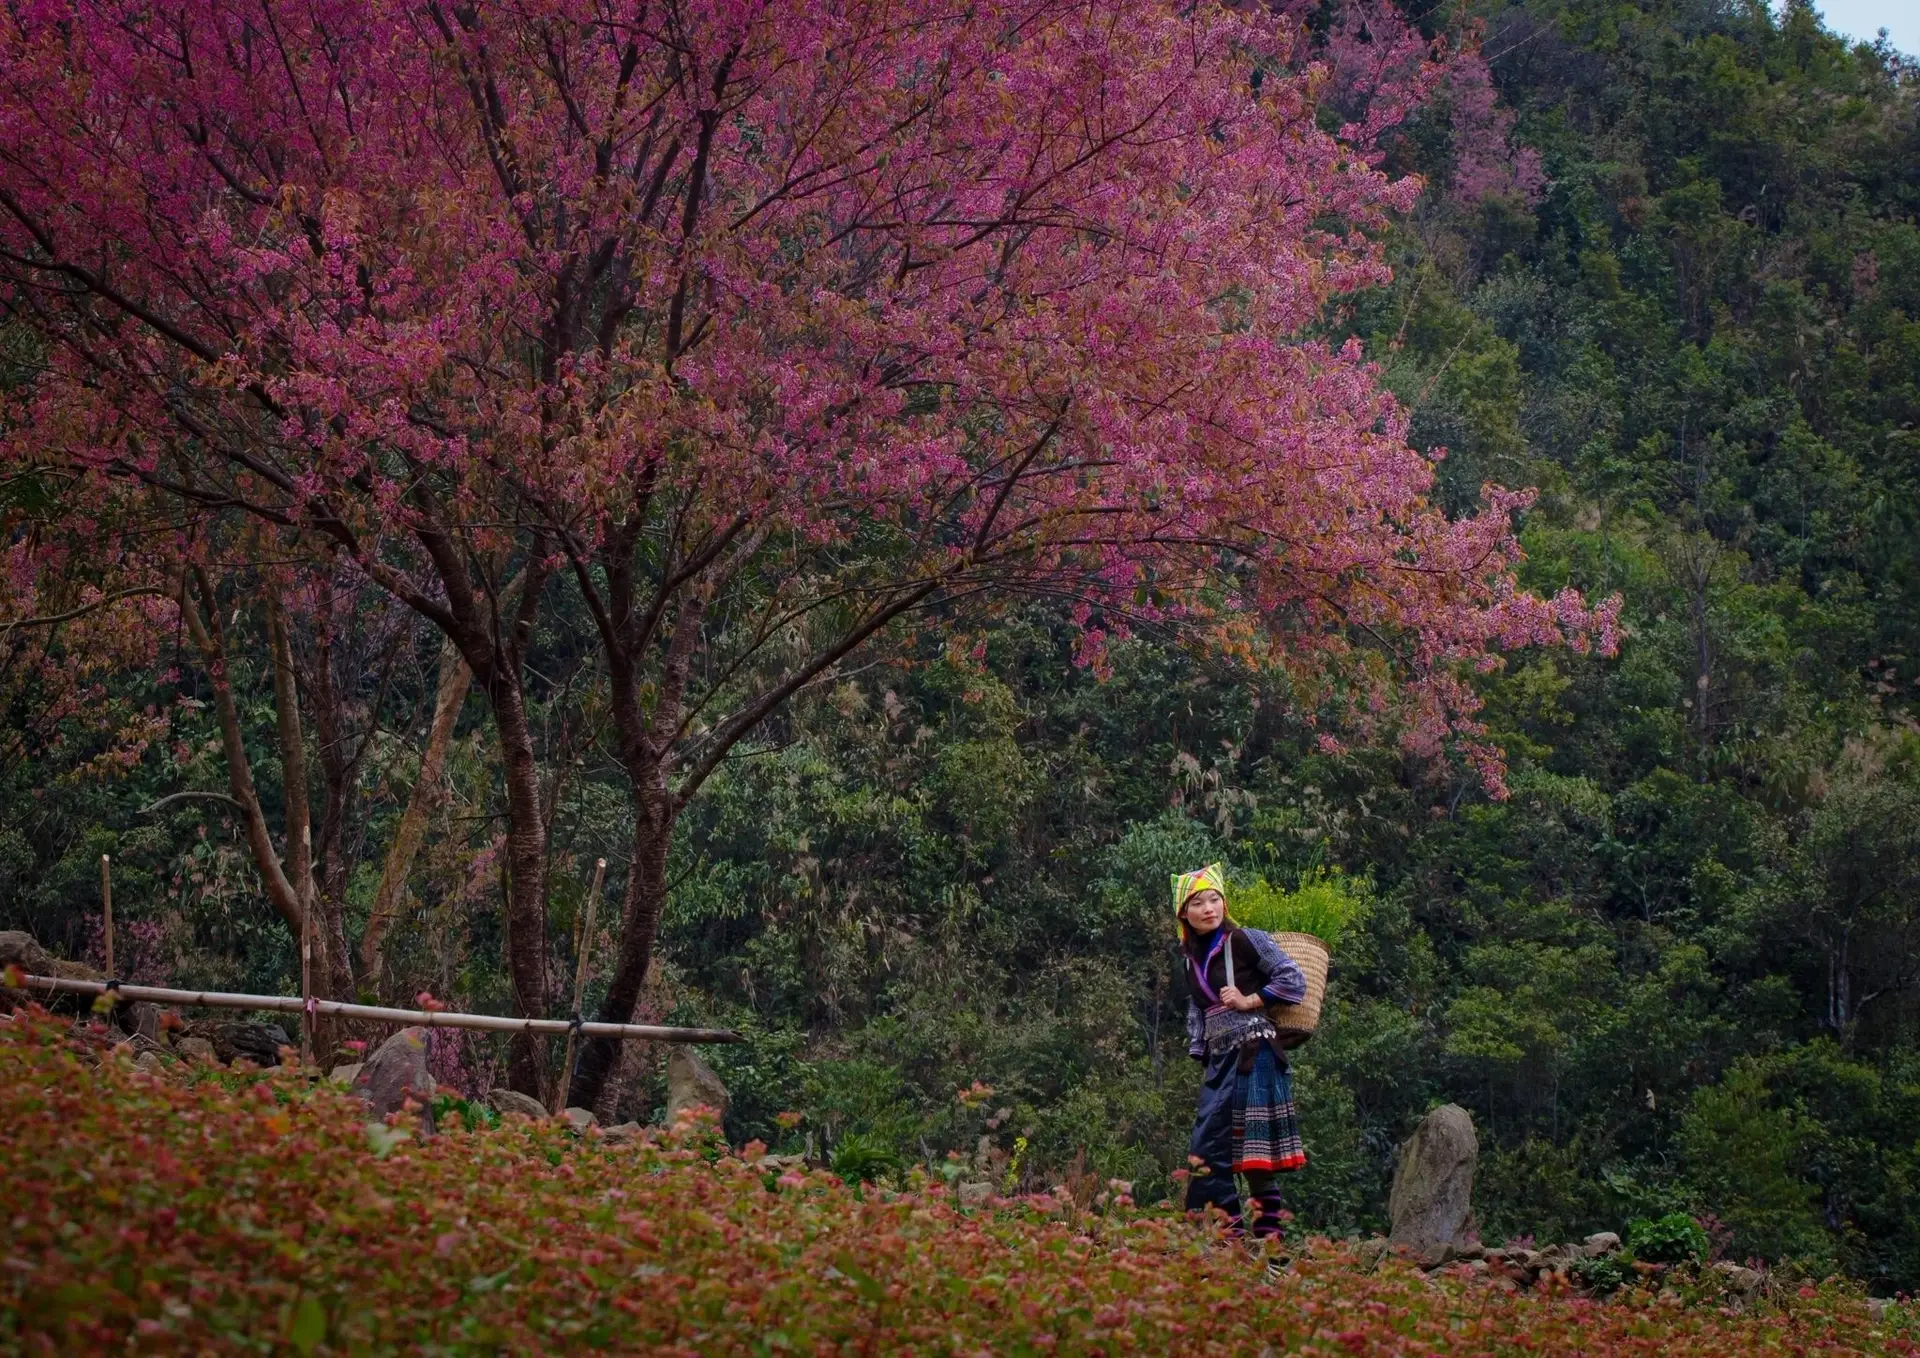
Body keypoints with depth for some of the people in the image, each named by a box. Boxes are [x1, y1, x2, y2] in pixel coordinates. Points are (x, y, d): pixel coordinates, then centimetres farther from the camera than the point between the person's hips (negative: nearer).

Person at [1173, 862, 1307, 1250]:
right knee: (1206, 1150, 3)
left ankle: (1268, 1235, -8)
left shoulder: (1246, 941, -4)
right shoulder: (1193, 957, 17)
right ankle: (1232, 1233, 8)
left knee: (1255, 1153, -11)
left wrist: (1249, 1001, -10)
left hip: (1253, 1054, -8)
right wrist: (1199, 1051, 16)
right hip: (1220, 1059, 8)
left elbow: (1293, 981, -7)